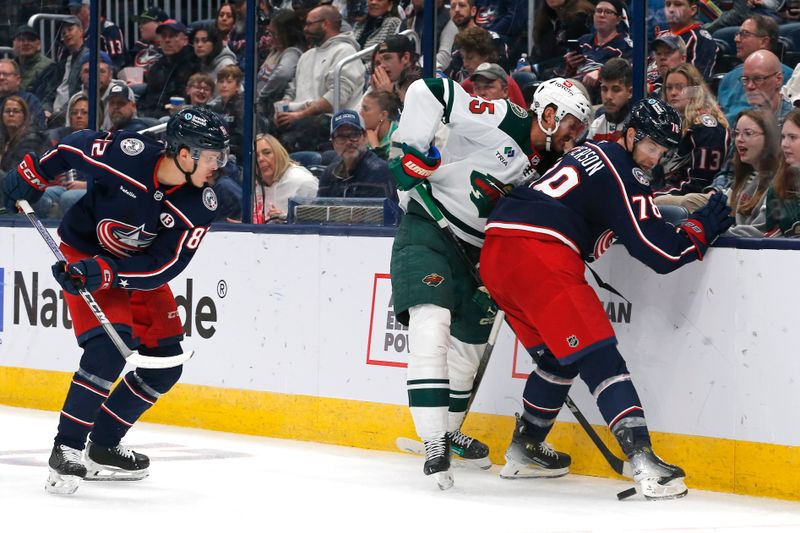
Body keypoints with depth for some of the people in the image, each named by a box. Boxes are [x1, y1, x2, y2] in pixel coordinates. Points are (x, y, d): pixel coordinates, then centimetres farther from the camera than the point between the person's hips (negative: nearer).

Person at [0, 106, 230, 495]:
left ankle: (103, 447, 18)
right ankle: (66, 449, -17)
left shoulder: (201, 205, -18)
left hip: (138, 267, 5)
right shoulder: (127, 153, -28)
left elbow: (164, 266, -23)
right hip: (84, 252, -5)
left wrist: (106, 273, -35)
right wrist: (32, 175, 2)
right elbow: (76, 146, -8)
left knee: (165, 366, 2)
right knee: (109, 347, -25)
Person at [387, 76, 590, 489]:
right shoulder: (500, 120, -15)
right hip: (427, 228, -9)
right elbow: (428, 91, -19)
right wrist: (413, 148, -22)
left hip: (475, 251, 9)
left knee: (470, 343, 16)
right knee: (432, 325, -24)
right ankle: (434, 444, -28)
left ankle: (449, 431, 38)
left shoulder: (546, 166, 8)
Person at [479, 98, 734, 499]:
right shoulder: (624, 175, -3)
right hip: (540, 255, -9)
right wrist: (702, 228, 9)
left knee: (560, 357, 23)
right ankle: (643, 462, -20)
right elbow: (661, 253, -7)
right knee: (598, 356, -11)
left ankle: (523, 451, 33)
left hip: (496, 252, 9)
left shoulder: (595, 151, 24)